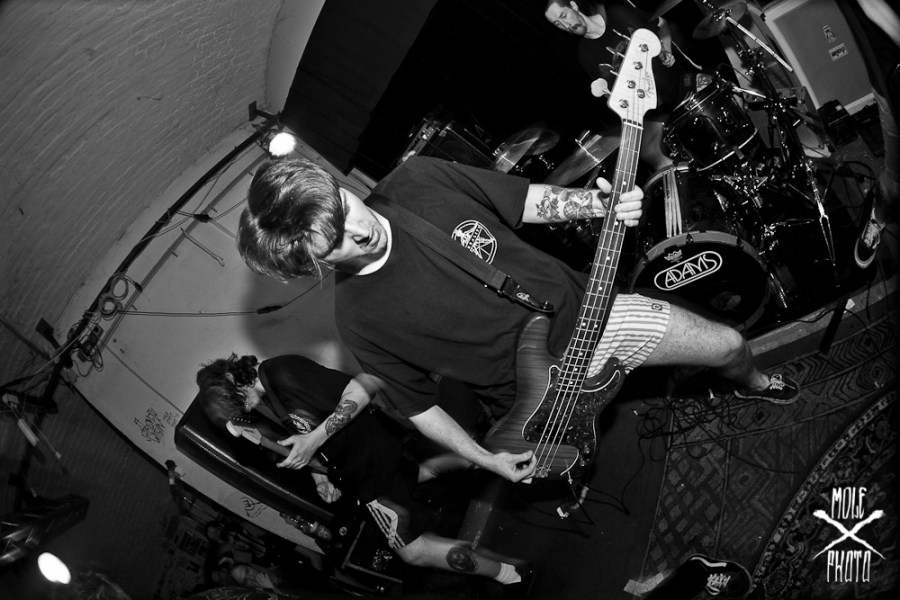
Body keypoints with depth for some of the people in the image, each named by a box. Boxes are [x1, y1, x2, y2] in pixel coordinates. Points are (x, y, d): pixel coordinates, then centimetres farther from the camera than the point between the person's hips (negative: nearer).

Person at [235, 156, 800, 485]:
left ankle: (751, 382, 51)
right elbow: (415, 403, -6)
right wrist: (485, 459, -7)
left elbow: (525, 199, -5)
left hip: (581, 309, 3)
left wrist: (590, 203, -23)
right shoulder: (359, 318, -23)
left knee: (728, 343, 12)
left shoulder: (418, 180, -18)